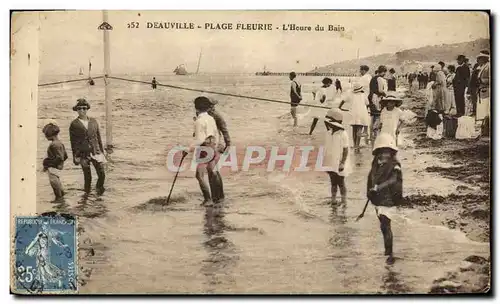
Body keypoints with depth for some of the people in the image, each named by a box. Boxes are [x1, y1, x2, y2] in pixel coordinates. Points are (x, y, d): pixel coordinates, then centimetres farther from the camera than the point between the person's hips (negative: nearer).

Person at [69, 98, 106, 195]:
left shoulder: (93, 121, 8)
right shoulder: (74, 124, 0)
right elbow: (73, 141, 2)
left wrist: (102, 151, 11)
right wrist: (75, 156, 0)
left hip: (96, 152, 2)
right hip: (83, 154, -2)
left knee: (102, 174, -3)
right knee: (87, 177, 3)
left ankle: (99, 188, 26)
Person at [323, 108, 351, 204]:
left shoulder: (343, 134, -17)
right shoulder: (328, 133, 1)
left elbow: (346, 150, -13)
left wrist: (342, 163, -16)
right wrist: (324, 161, 13)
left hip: (339, 165, -5)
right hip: (331, 164, 5)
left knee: (341, 183, 5)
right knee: (333, 183, 14)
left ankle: (344, 201, 19)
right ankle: (333, 200, 25)